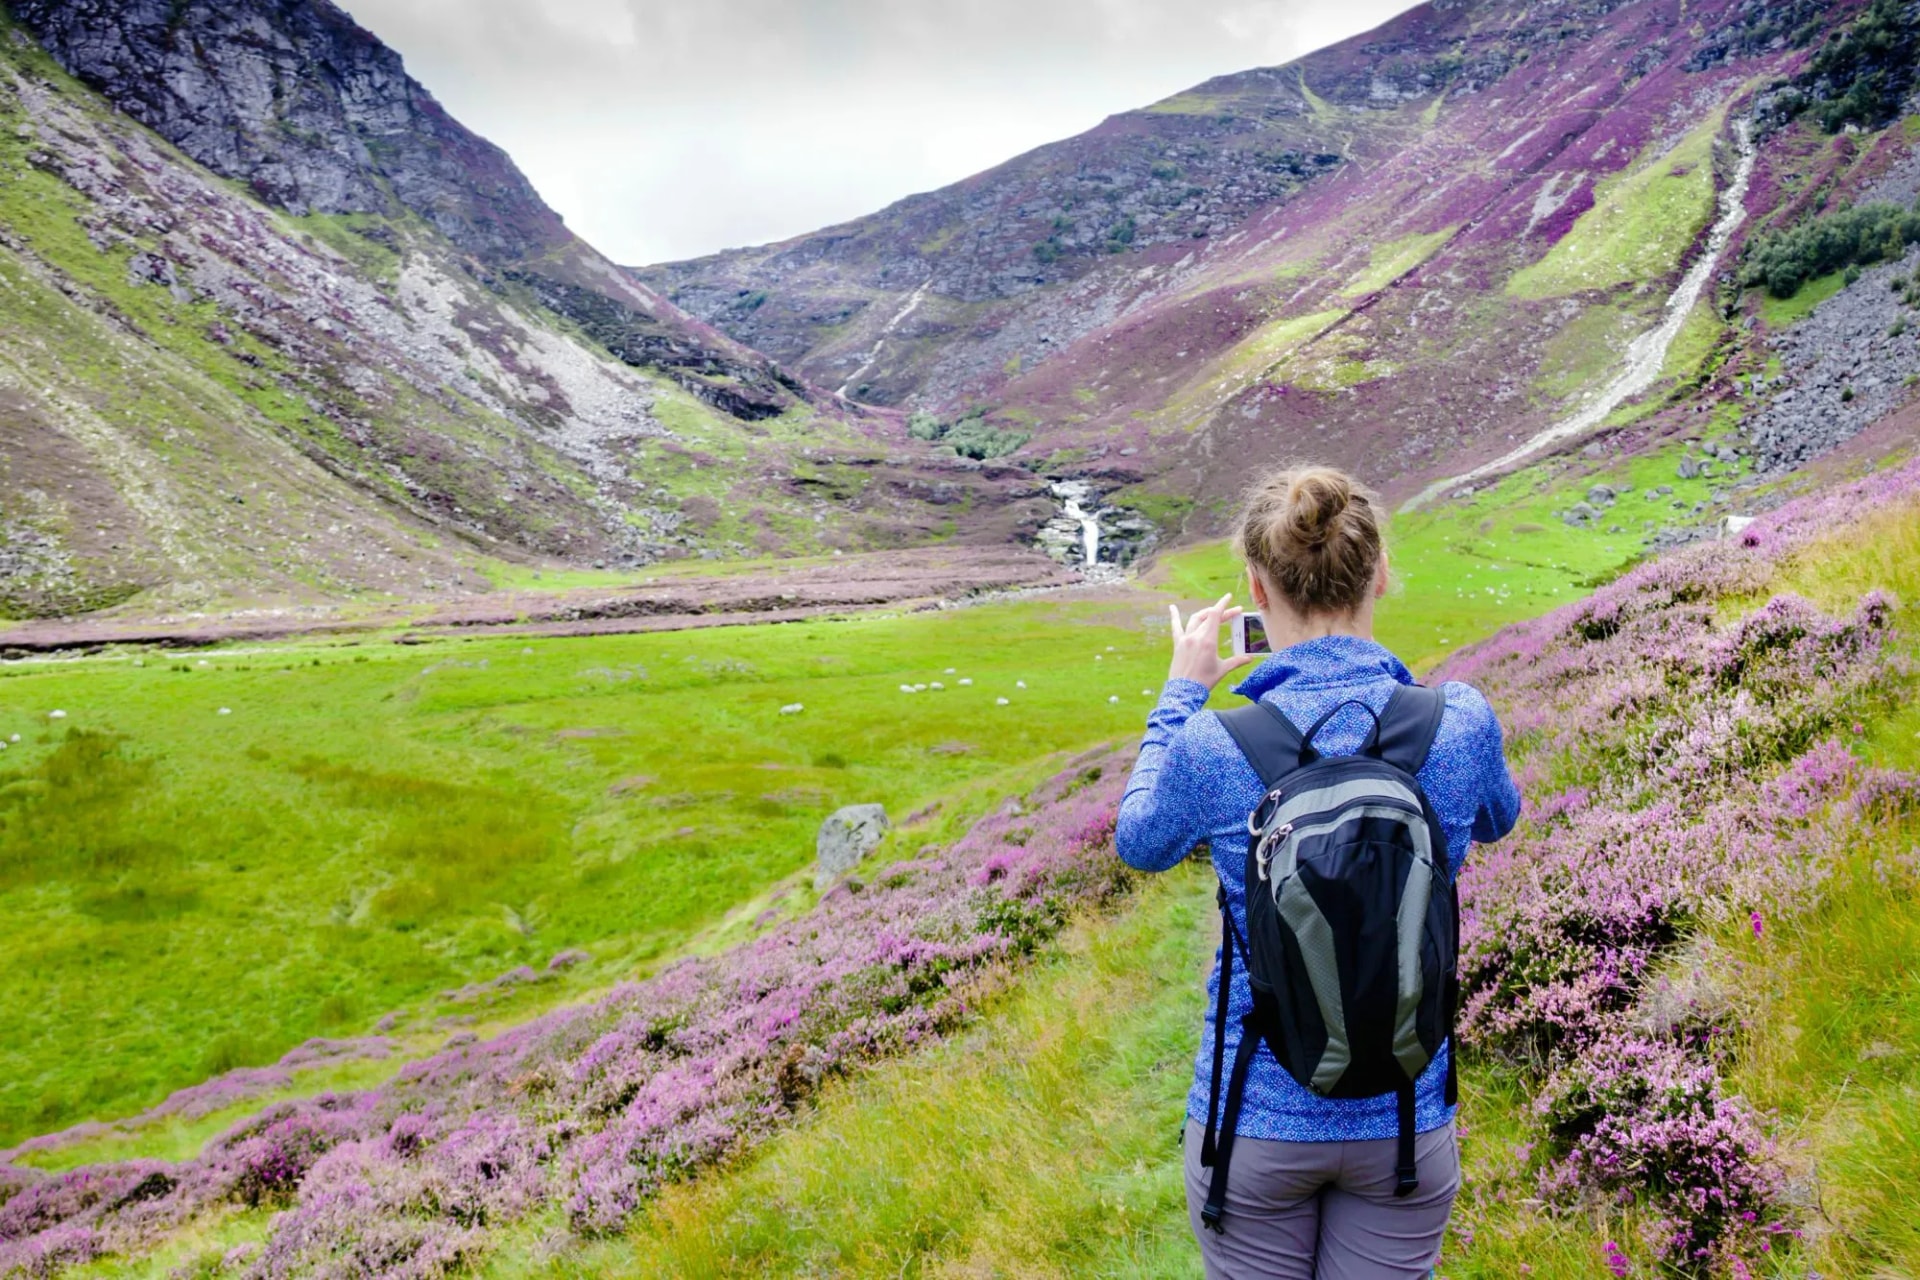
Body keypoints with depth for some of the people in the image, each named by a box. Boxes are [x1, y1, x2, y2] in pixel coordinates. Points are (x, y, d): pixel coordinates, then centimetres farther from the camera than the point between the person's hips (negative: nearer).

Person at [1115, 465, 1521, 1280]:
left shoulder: (1213, 748, -20)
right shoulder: (1459, 725, -15)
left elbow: (1140, 843, 3)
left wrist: (1181, 695, 11)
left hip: (1256, 1116, -1)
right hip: (1407, 1118, 2)